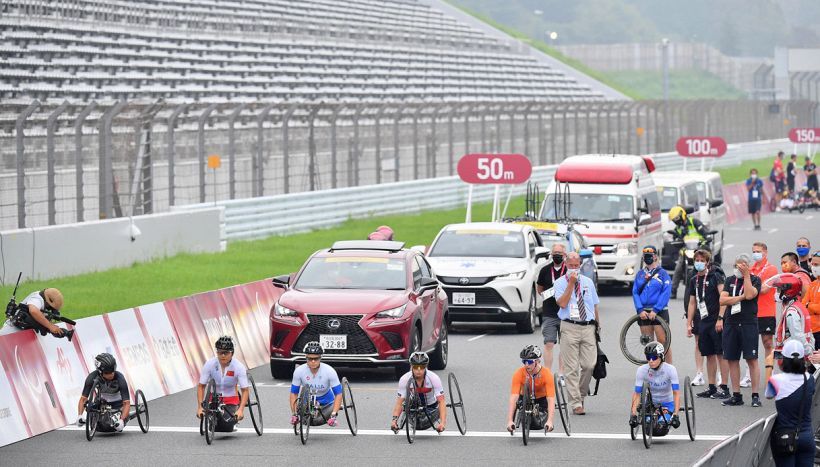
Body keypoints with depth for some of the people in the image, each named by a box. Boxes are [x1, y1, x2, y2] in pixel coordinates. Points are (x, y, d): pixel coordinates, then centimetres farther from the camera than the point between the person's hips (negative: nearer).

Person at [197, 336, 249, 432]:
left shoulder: (239, 367, -17)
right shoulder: (210, 364, -14)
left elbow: (245, 390, -15)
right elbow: (201, 386, -8)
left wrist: (241, 410, -29)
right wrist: (200, 407, -17)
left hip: (231, 400, -1)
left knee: (227, 427, -25)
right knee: (214, 427, -21)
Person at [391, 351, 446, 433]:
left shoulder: (434, 378, -27)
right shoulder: (404, 379, -23)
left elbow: (441, 402, -29)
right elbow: (399, 403, -22)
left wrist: (443, 423, -42)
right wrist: (394, 419, -39)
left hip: (430, 407, -1)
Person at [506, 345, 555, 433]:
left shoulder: (547, 374, -29)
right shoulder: (519, 374, -27)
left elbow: (551, 399, -34)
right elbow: (513, 397, -33)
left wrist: (550, 421, -46)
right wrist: (510, 421, -42)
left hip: (541, 399, -1)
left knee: (539, 425, -23)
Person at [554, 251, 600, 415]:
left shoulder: (588, 282, 14)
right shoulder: (560, 283, 3)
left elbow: (595, 305, 18)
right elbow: (562, 303, -12)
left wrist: (598, 326, 15)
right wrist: (571, 283, -13)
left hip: (588, 327, 3)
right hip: (570, 327, -3)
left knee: (589, 365, -4)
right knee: (571, 368, -4)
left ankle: (581, 394, 20)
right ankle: (576, 403, -1)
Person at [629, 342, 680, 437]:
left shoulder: (670, 369, -21)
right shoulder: (642, 370, -18)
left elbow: (676, 393, -24)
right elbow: (637, 394, -17)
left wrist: (675, 415, -33)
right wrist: (633, 415, -27)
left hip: (667, 404, -1)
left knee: (661, 428, -26)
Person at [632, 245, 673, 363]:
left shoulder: (662, 273, 0)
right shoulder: (640, 274, 12)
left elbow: (666, 293, -8)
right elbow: (635, 293, 7)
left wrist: (655, 310, -16)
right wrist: (640, 310, -9)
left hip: (659, 312, -4)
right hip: (644, 313, 4)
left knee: (663, 342, -9)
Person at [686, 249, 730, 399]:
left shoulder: (715, 276, -5)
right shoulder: (694, 280, 16)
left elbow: (723, 298, -13)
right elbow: (692, 303, 21)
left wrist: (721, 319, -19)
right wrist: (689, 324, 17)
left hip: (716, 321, -7)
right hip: (703, 322, 7)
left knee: (721, 354, -7)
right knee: (709, 355, 10)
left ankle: (724, 388, -7)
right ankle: (711, 388, 14)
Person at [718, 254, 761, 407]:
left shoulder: (755, 280, 2)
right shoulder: (730, 280, 13)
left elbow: (749, 295, -17)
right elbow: (722, 300, 3)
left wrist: (746, 275, -11)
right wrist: (741, 297, -7)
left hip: (748, 323, -5)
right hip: (731, 323, 5)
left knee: (752, 360, -7)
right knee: (732, 360, 6)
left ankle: (755, 395, -5)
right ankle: (736, 395, 12)